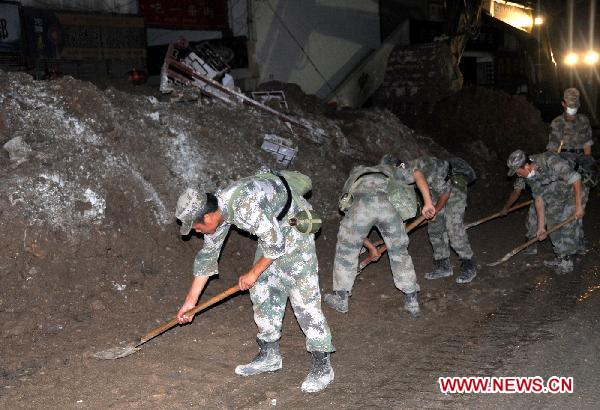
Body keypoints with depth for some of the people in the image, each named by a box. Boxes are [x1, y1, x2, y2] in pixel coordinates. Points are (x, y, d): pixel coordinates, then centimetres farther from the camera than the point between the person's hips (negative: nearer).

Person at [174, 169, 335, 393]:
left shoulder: (244, 207, -35)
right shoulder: (215, 211, -5)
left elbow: (275, 244, -26)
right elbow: (207, 256, 6)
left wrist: (253, 273, -11)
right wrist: (190, 301, 9)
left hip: (295, 225, -9)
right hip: (272, 228, 9)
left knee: (303, 295, -12)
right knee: (262, 291, 8)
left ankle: (322, 366, -6)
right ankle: (269, 355, 19)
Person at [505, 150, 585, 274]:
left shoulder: (550, 161, -36)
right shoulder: (528, 176, -12)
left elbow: (575, 179, -30)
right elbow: (539, 199, -7)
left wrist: (578, 206, -29)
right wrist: (541, 226, -7)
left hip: (572, 194, -7)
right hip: (555, 198, 7)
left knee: (566, 228, -9)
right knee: (553, 226, 8)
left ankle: (567, 263, 5)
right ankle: (560, 259, 24)